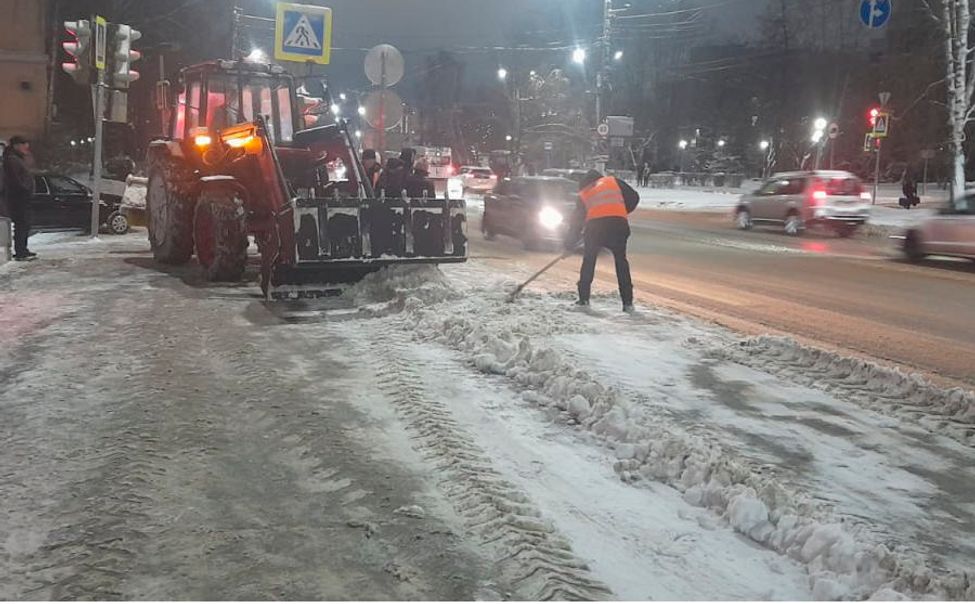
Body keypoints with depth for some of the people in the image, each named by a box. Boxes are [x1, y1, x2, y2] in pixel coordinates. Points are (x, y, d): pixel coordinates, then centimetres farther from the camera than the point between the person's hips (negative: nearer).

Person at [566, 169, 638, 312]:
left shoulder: (583, 194, 24)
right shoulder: (613, 181, 22)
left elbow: (577, 219, 26)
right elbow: (634, 197, 15)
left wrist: (571, 242, 32)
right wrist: (624, 212, 28)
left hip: (594, 226, 0)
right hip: (618, 224, 0)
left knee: (588, 261, 17)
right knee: (621, 262, 10)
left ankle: (584, 299, 16)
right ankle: (628, 303, 6)